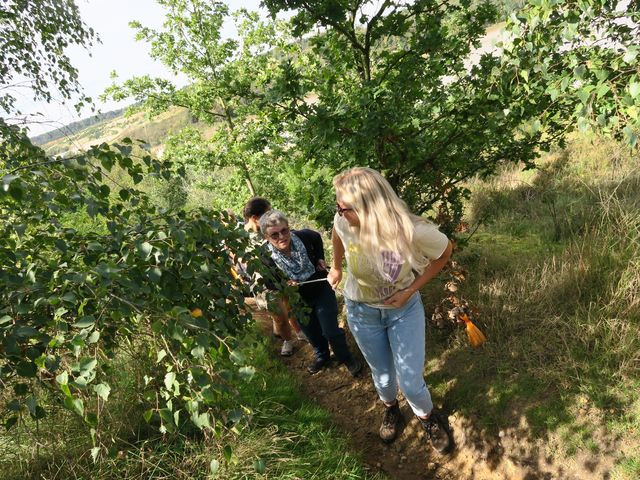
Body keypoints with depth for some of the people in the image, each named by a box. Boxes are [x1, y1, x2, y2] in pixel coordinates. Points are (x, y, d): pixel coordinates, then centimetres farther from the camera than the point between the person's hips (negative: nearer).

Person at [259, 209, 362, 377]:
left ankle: (346, 358, 35)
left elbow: (317, 238, 2)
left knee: (331, 331, 4)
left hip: (322, 291, -1)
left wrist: (320, 258, -9)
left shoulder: (304, 237, -25)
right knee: (311, 332, 22)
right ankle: (322, 356, 54)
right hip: (299, 300, 1)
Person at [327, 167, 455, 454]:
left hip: (404, 309, -2)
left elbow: (445, 251, -12)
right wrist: (336, 267, 14)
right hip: (362, 312, 2)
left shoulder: (413, 232, -34)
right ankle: (390, 409, 56)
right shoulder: (344, 222, -26)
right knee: (383, 377, 20)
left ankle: (428, 417, 38)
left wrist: (411, 289, -17)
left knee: (411, 384, 1)